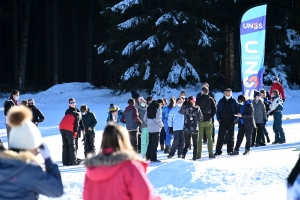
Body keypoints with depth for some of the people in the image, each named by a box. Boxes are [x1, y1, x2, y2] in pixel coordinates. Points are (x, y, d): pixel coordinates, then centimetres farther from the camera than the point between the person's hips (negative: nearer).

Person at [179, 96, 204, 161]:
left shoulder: (184, 108, -6)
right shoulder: (197, 109, -9)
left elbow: (180, 112, 16)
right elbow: (201, 118, -1)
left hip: (186, 129, 1)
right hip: (195, 129, -1)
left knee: (187, 145, 10)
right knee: (195, 145, 13)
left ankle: (183, 155, -14)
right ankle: (194, 158, 8)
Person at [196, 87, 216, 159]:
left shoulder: (198, 99, -4)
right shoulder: (211, 99, 0)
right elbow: (214, 110, -2)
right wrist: (211, 117, 8)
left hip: (200, 121, -1)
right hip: (208, 121, 1)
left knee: (199, 138, 2)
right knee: (209, 138, 6)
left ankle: (199, 154, 0)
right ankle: (210, 154, 3)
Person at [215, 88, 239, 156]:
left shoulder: (234, 101, 2)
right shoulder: (221, 101, 7)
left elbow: (237, 111, 3)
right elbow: (218, 110, 10)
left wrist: (235, 119, -9)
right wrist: (218, 118, -1)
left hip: (231, 122, -1)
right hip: (223, 121, 1)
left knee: (230, 136, 5)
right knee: (220, 136, -2)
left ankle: (230, 150, 12)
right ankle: (218, 151, 0)